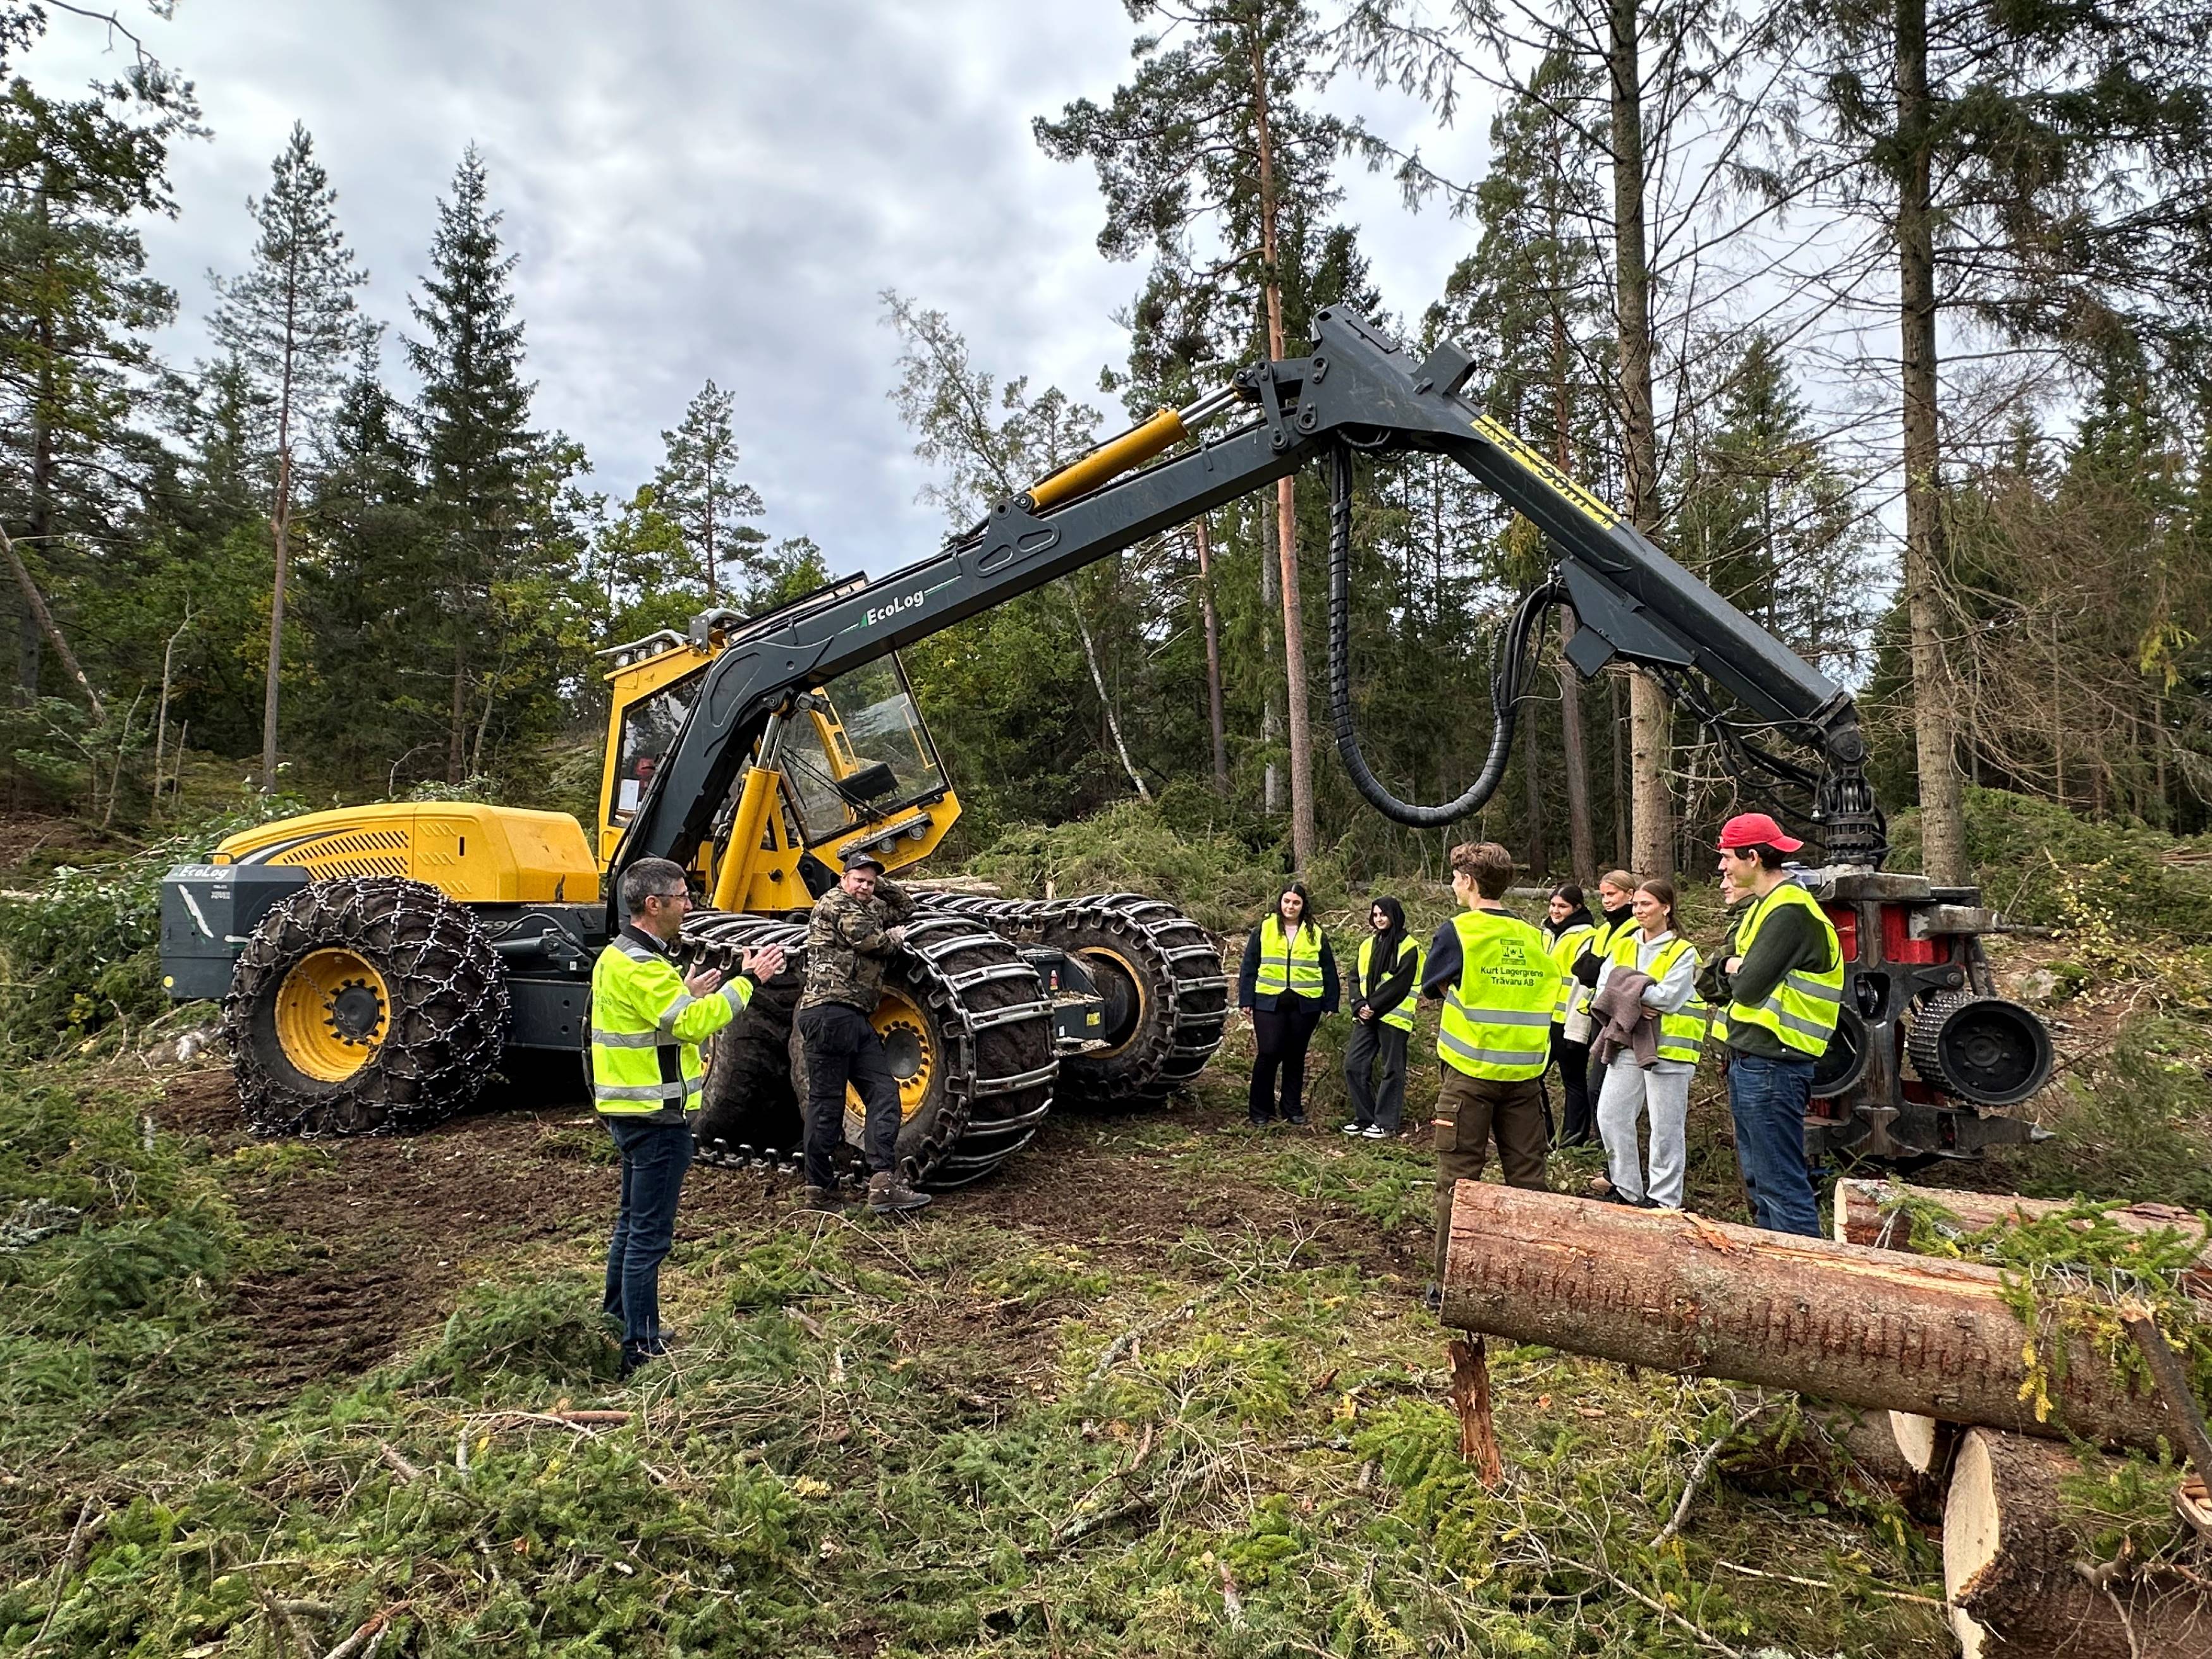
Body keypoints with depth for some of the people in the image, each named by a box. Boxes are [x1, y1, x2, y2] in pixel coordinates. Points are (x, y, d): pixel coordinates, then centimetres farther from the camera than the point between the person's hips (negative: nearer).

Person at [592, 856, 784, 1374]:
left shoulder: (621, 957, 12)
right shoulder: (640, 968, -22)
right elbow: (695, 1024, -28)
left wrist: (688, 994, 11)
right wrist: (747, 980, -22)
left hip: (635, 1111, 11)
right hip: (656, 1116, -11)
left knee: (633, 1224, 21)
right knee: (650, 1235, -3)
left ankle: (616, 1323, 34)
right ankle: (642, 1349, 4)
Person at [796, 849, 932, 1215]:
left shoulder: (869, 908, 24)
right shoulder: (835, 903, -3)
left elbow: (905, 908, 35)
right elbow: (874, 942, -13)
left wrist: (882, 884, 19)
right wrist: (896, 936, 9)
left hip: (856, 1019, 10)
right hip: (830, 1011, -10)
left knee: (883, 1093, -2)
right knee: (827, 1102, -4)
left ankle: (884, 1183, -10)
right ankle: (820, 1190, 4)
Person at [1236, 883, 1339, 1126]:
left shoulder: (1316, 933, 7)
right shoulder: (1264, 930, 4)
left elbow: (1328, 971, 10)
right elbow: (1249, 967, 4)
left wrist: (1330, 1003, 6)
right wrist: (1246, 1000, -1)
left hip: (1305, 1004, 2)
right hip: (1269, 1002, -2)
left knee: (1296, 1056, 9)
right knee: (1268, 1053, -7)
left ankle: (1293, 1108, 21)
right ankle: (1259, 1110, 6)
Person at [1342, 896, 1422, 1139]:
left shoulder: (1408, 947, -6)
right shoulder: (1367, 945, 14)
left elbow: (1400, 984, -14)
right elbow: (1356, 979, 11)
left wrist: (1373, 1006, -15)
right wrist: (1360, 1006, -5)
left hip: (1393, 1017, -6)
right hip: (1366, 1016, 7)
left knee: (1392, 1070, 1)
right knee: (1354, 1065, 4)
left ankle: (1386, 1123, 9)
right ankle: (1364, 1118, 16)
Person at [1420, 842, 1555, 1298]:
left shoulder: (1457, 931, -8)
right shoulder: (1531, 935, 6)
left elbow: (1434, 986, 3)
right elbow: (1546, 993, 11)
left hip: (1472, 1071, -4)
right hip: (1525, 1071, 4)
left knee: (1458, 1178, 4)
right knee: (1527, 1179, 11)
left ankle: (1451, 1283, 8)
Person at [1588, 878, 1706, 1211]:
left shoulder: (1683, 952, -5)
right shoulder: (1623, 946, 12)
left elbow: (1668, 997, -17)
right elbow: (1604, 990, 2)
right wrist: (1636, 1004, -14)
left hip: (1668, 1047, -5)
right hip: (1628, 1043, 6)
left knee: (1666, 1127, 1)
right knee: (1610, 1115, 4)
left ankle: (1664, 1198, 12)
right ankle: (1626, 1188, 18)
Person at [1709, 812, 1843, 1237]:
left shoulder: (1790, 910, -17)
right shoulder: (1762, 906, 15)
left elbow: (1750, 987, -21)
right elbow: (1727, 980, 15)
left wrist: (1738, 971, -1)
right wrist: (1736, 969, -6)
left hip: (1772, 1066, -10)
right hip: (1747, 1061, 10)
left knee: (1782, 1185, -7)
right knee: (1757, 1180, 17)